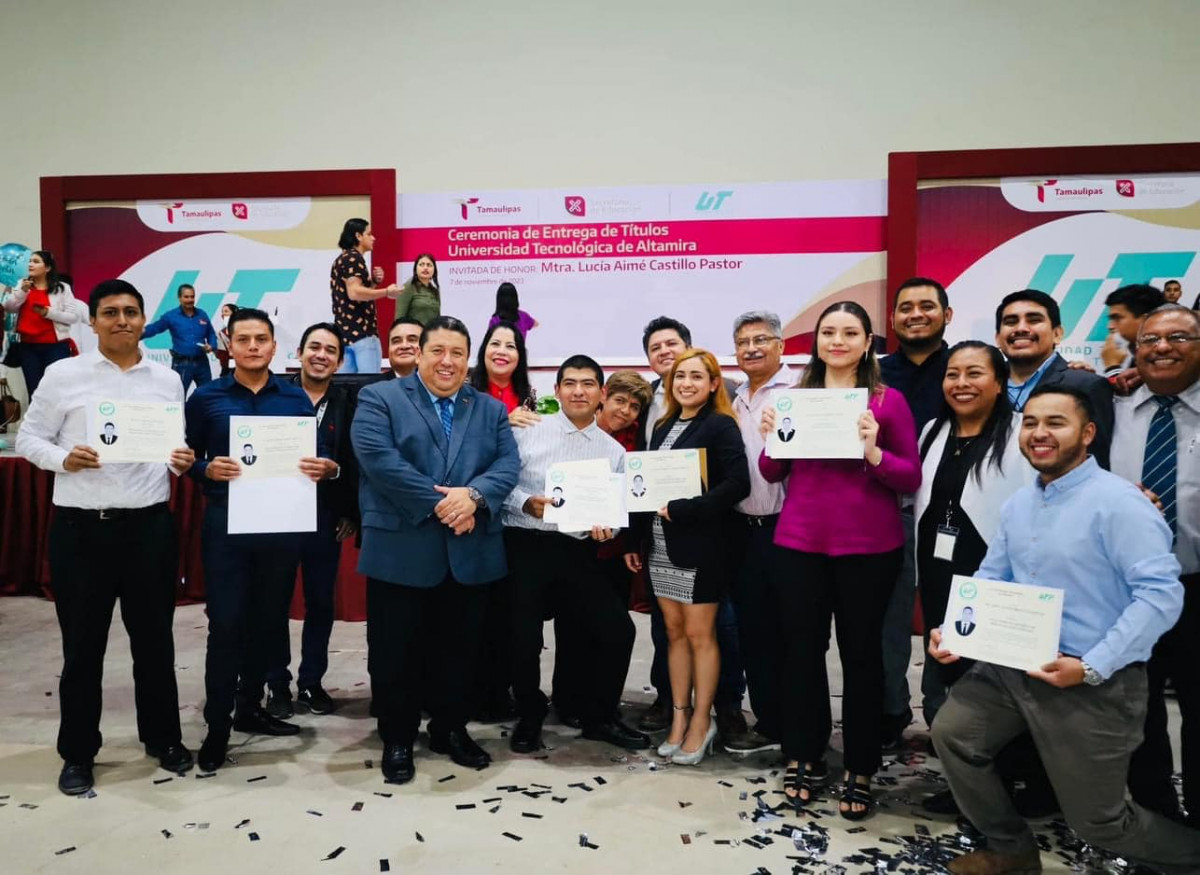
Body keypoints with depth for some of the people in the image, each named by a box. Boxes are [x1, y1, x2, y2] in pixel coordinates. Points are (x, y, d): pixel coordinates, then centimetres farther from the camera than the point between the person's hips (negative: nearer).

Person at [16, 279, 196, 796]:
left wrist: (181, 463, -8)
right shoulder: (63, 375, 1)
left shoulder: (167, 380, 8)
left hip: (149, 526, 2)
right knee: (82, 646, 9)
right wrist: (63, 458, -16)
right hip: (80, 529, -1)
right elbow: (29, 438, 3)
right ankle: (78, 753, 26)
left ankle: (163, 738, 29)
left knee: (154, 639, 12)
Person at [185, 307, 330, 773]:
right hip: (225, 525, -2)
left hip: (281, 525, 2)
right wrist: (206, 469, -17)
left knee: (267, 622, 12)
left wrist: (327, 468, -15)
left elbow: (317, 456, 7)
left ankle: (249, 708, 28)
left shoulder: (296, 397, 5)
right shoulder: (205, 397, 2)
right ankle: (217, 725, 10)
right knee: (226, 625, -2)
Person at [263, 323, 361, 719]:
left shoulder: (349, 403, 3)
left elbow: (356, 461, 3)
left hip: (327, 516, 1)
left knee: (321, 602, 9)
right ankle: (277, 683, 20)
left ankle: (311, 681, 23)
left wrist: (352, 514, 0)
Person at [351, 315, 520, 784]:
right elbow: (380, 459, -14)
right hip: (401, 552, -3)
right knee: (396, 651, 7)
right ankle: (397, 739, 24)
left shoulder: (491, 409, 13)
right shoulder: (379, 398, 0)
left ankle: (451, 729, 31)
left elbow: (508, 464, 1)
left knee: (459, 649, 14)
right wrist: (438, 504, -18)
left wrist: (473, 495, -19)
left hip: (470, 554, 3)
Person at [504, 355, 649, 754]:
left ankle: (597, 716, 22)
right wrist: (526, 503, -19)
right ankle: (530, 717, 28)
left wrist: (605, 526, -13)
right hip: (524, 545, -3)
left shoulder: (614, 451, 10)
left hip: (577, 552, 3)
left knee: (618, 630, -2)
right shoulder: (529, 430, 0)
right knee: (523, 637, 0)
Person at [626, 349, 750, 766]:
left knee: (699, 634, 3)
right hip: (659, 546, 6)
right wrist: (636, 539, 11)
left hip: (699, 545, -6)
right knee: (674, 631, 12)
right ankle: (679, 717, 22)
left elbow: (737, 484, -19)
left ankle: (701, 722, 16)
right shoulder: (663, 426, 13)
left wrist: (680, 510, -20)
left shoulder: (721, 426, -7)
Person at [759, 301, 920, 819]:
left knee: (861, 653, 8)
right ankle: (803, 757, 28)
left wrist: (873, 452, -20)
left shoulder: (888, 401, -2)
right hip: (799, 544, 3)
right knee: (802, 649, 11)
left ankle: (860, 771, 23)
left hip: (869, 548, -2)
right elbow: (773, 474, 9)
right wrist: (771, 439, -10)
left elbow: (912, 479, -3)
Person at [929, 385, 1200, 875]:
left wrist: (1091, 667, -26)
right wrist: (952, 631, -4)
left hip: (1095, 685, -7)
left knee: (1096, 822, 5)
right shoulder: (1017, 504, 9)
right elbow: (989, 579, 13)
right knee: (952, 731, 2)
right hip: (1014, 666, 7)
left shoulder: (1117, 502, -16)